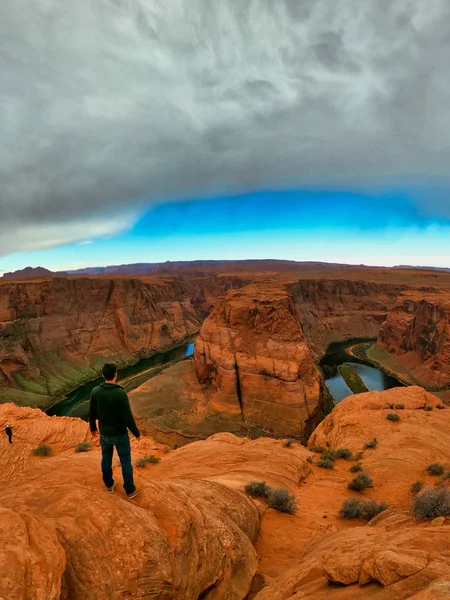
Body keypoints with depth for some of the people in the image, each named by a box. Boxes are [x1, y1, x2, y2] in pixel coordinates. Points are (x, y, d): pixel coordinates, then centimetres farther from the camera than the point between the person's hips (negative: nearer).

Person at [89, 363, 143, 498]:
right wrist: (136, 433, -7)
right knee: (126, 461, 14)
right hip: (120, 434, -4)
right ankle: (130, 490, 29)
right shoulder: (120, 393, -29)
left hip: (104, 433, 5)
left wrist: (93, 427, 19)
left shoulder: (95, 391, -14)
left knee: (106, 459, 25)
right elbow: (128, 417, -23)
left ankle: (109, 485, 44)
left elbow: (92, 413, 0)